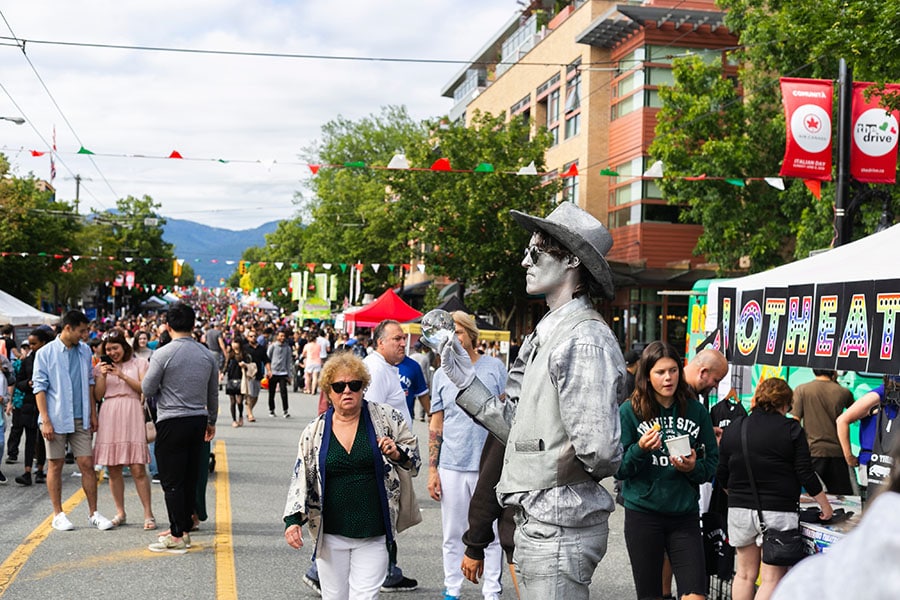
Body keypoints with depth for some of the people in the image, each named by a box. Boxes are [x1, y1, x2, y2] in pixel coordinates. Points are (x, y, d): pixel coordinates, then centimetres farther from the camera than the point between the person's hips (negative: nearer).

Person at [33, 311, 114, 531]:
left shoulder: (85, 351, 8)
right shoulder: (46, 353, -5)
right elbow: (39, 388, -6)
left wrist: (93, 414, 11)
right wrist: (45, 420, -13)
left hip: (81, 419, 4)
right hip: (56, 419, -3)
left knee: (87, 464, 1)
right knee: (55, 465, 6)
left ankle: (93, 513, 8)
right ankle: (58, 515, 15)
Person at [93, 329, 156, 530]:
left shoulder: (139, 364, 7)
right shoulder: (101, 367, 15)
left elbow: (146, 389, -3)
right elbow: (97, 396, 9)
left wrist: (122, 375, -9)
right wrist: (103, 376, -5)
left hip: (132, 417, -3)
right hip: (109, 417, 3)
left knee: (138, 468, -8)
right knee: (113, 469, 4)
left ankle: (148, 513, -3)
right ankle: (120, 513, 15)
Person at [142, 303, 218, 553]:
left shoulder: (163, 354, -12)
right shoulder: (207, 355, 4)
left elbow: (147, 389, -5)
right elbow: (213, 394, 13)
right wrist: (211, 422, 25)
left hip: (172, 422, -6)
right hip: (198, 420, 6)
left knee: (172, 481, 0)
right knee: (190, 478, 13)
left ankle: (177, 537, 1)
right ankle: (184, 529, 21)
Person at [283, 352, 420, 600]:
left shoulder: (386, 419, 0)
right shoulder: (314, 432, 4)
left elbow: (414, 456, 9)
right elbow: (300, 479, 6)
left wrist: (397, 454, -12)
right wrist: (293, 519, -5)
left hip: (374, 536, -2)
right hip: (331, 536, 2)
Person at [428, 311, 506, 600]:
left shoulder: (494, 367, 1)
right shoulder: (442, 375, 8)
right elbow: (436, 425, 10)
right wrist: (432, 470, 4)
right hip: (451, 467, 2)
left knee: (491, 535, 4)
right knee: (452, 535, 9)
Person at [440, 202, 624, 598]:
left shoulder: (585, 340, -18)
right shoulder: (545, 335, 14)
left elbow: (597, 450, -26)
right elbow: (521, 429, 13)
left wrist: (557, 470, -8)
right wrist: (466, 380, 11)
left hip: (559, 525, -10)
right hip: (536, 520, 10)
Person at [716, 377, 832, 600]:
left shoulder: (733, 428, 6)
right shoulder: (792, 430, -6)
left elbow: (722, 474, 11)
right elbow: (806, 474, -6)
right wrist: (825, 506, 7)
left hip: (739, 508, 4)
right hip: (777, 511, -4)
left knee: (745, 574, 14)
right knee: (772, 578, -1)